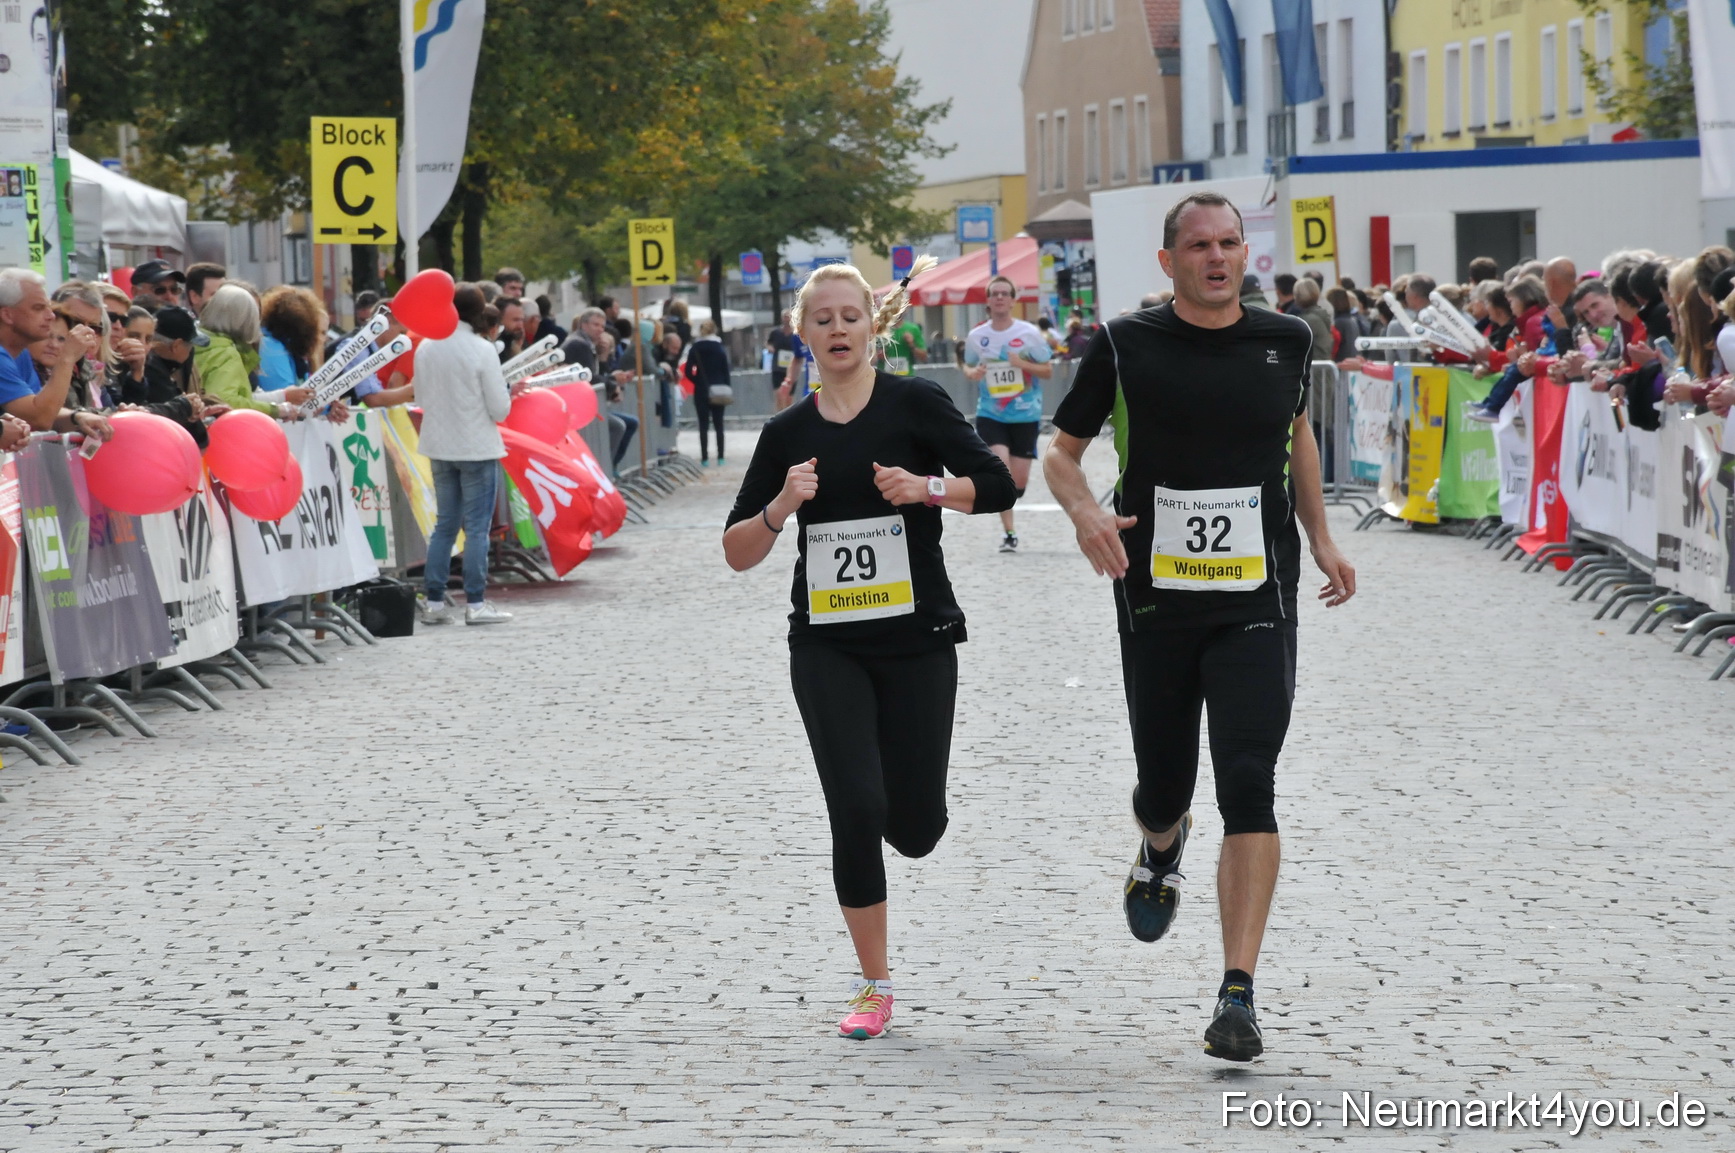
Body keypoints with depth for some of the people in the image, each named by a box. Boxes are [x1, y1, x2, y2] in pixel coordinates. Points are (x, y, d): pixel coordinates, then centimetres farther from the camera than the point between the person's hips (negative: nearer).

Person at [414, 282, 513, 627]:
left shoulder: (426, 349, 1)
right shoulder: (481, 351, -14)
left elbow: (420, 398, 11)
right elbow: (500, 409, -12)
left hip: (439, 447, 5)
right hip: (477, 448, -5)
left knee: (444, 524, 14)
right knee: (477, 527, 1)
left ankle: (433, 600, 13)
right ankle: (475, 603, 0)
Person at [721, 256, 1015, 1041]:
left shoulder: (914, 404, -2)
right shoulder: (787, 433, 5)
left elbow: (997, 484, -6)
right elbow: (738, 554, 6)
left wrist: (928, 487, -21)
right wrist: (780, 507, -12)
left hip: (917, 638, -1)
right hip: (826, 645, 1)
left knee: (915, 828, 0)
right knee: (856, 811, -11)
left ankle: (899, 796, 39)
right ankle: (874, 986, 2)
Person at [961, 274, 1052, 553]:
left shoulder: (1029, 333, -5)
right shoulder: (976, 337, 0)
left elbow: (1048, 370, -1)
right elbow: (968, 367, 15)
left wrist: (1023, 364, -19)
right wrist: (972, 373, -9)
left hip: (1026, 415, 0)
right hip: (990, 415, 0)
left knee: (1019, 482, 4)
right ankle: (1009, 532, -10)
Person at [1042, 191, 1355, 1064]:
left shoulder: (1284, 341, 5)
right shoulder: (1127, 346, -3)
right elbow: (1061, 450, 5)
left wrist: (1320, 539, 20)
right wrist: (1085, 513, -16)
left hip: (1258, 603, 0)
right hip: (1156, 600, 0)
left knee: (1248, 786, -13)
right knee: (1164, 787, 10)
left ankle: (1238, 995, -12)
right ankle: (1160, 853, 51)